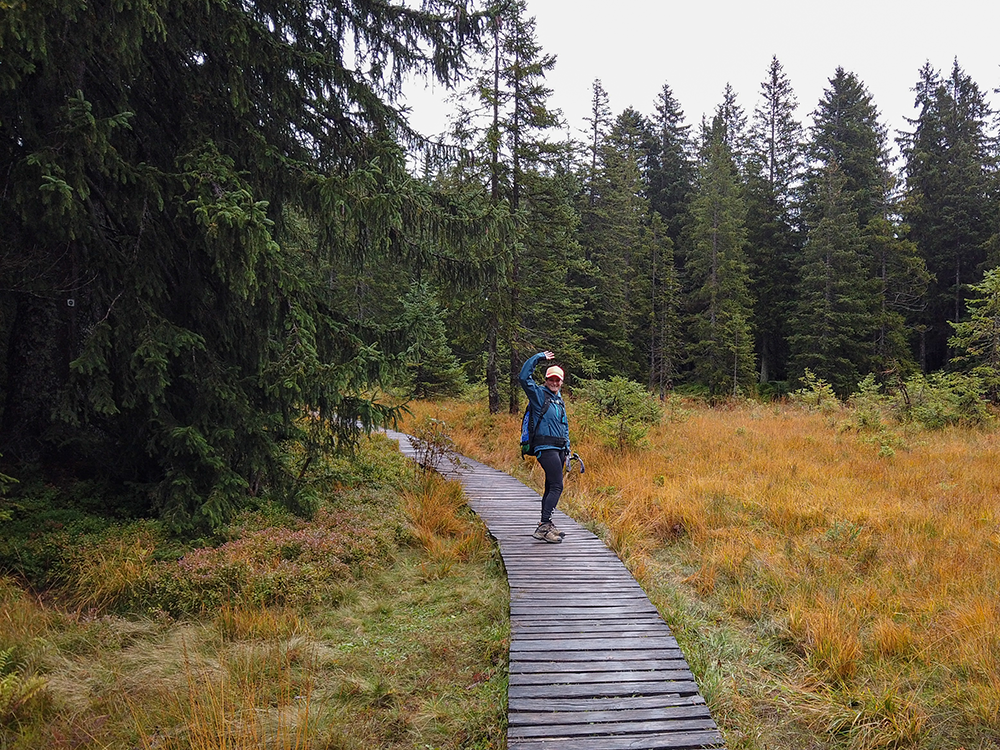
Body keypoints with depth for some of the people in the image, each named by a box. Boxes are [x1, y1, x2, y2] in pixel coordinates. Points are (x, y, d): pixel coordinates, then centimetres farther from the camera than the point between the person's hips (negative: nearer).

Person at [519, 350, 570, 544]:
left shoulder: (560, 401, 20)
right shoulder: (539, 394, -3)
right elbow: (524, 377, -18)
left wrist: (567, 448, 21)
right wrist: (539, 357, -13)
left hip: (558, 449, 9)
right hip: (545, 447, -9)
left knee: (551, 487, 12)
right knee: (556, 486, -15)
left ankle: (546, 525, 20)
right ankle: (543, 527, -17)